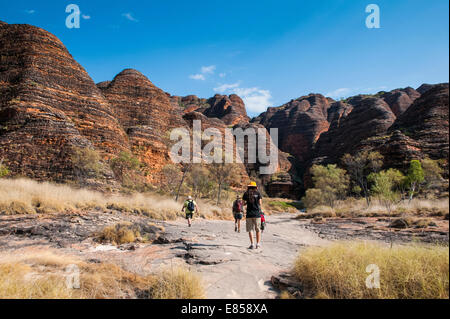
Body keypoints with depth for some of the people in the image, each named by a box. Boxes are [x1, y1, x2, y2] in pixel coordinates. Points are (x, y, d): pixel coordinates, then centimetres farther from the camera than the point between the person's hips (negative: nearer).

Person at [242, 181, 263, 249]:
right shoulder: (258, 193, 2)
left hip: (249, 214, 0)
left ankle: (252, 244, -3)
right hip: (257, 213, 0)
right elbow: (260, 203, 0)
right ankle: (258, 244, 8)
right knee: (258, 229, 11)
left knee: (250, 229, 4)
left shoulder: (246, 193, 4)